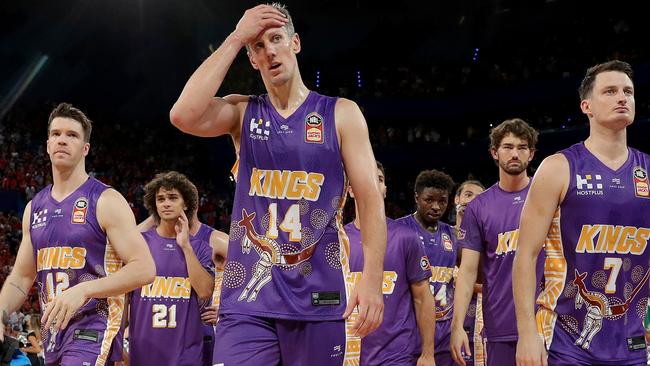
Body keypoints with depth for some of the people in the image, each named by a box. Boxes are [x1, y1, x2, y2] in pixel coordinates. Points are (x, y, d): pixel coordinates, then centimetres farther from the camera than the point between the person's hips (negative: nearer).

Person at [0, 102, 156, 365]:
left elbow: (144, 269, -14)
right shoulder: (35, 208, 12)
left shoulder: (106, 201, -7)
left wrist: (83, 290, -25)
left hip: (93, 327, -7)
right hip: (53, 333, 7)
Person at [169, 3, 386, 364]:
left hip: (317, 297, 0)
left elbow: (369, 199, -1)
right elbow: (183, 116, -13)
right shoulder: (242, 112, 8)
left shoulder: (341, 114, 5)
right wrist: (235, 38, -8)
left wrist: (372, 279, -13)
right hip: (247, 298, 1)